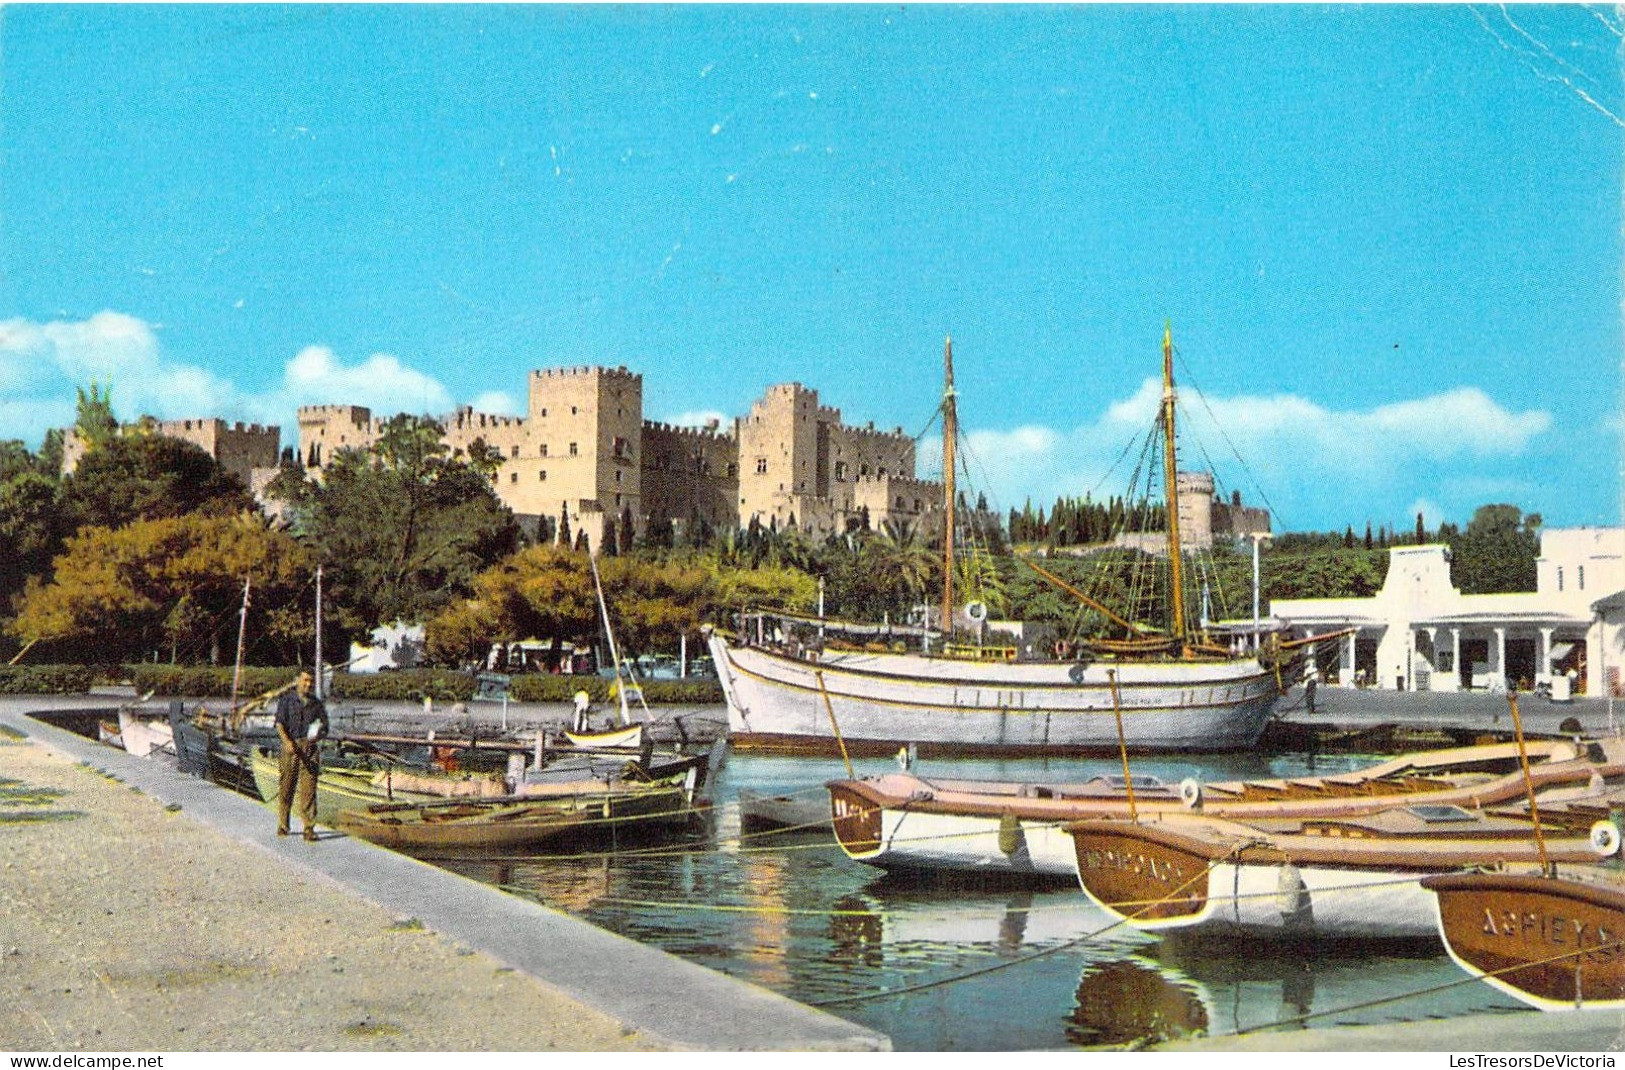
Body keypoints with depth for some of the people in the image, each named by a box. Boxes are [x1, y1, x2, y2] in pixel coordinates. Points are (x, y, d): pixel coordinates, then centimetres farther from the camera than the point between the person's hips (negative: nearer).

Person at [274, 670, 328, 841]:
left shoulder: (318, 704, 14)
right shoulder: (286, 700, 8)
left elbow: (324, 728, 12)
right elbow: (279, 723, -2)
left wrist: (317, 736, -12)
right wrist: (287, 741, -18)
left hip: (310, 747, 1)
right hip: (291, 746, -1)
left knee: (308, 788, -4)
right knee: (286, 786, 2)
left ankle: (309, 828, -4)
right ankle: (282, 825, 16)